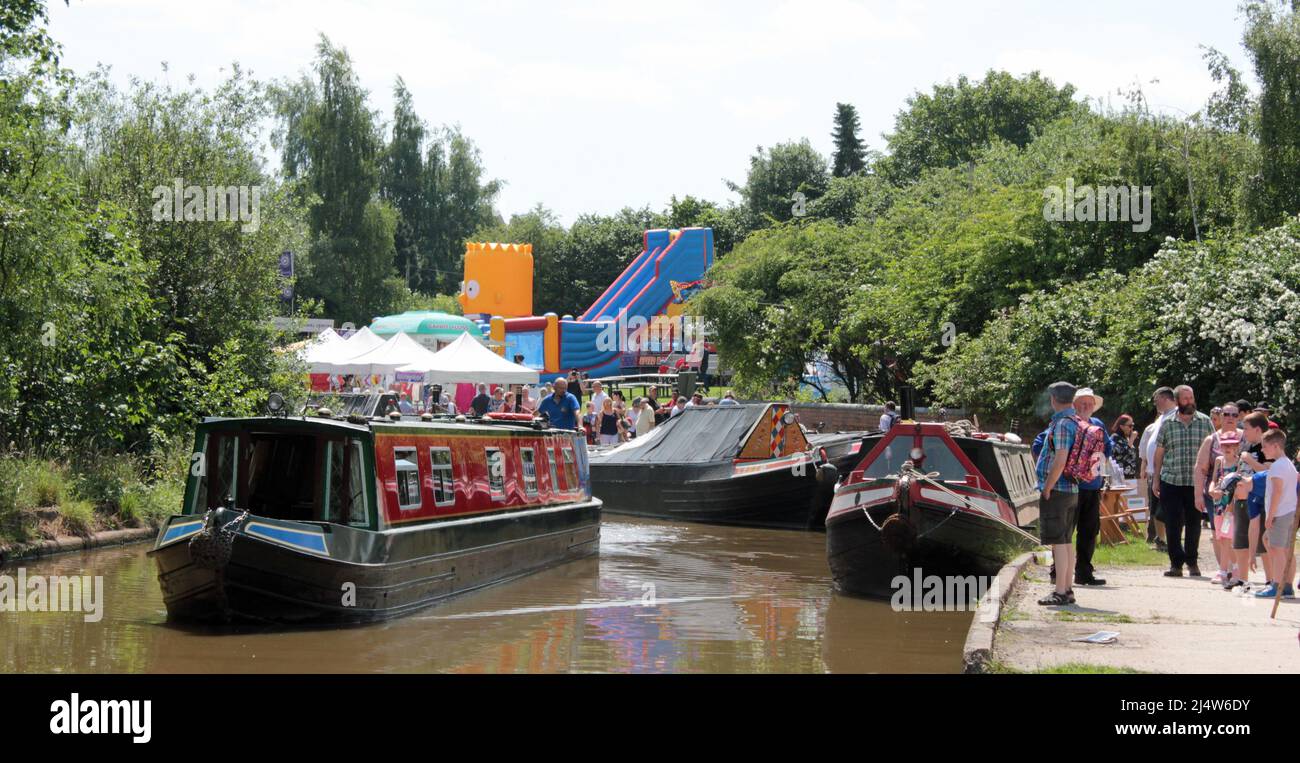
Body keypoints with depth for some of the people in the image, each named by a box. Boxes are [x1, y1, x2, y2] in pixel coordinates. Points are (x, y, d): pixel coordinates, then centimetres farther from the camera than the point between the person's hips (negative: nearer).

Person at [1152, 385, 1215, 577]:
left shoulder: (1205, 422, 4)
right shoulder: (1167, 424, 5)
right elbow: (1158, 454, 9)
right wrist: (1156, 480, 6)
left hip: (1196, 483, 0)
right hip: (1170, 482, 0)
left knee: (1194, 524, 7)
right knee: (1172, 525, 0)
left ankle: (1192, 561, 22)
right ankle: (1176, 563, 9)